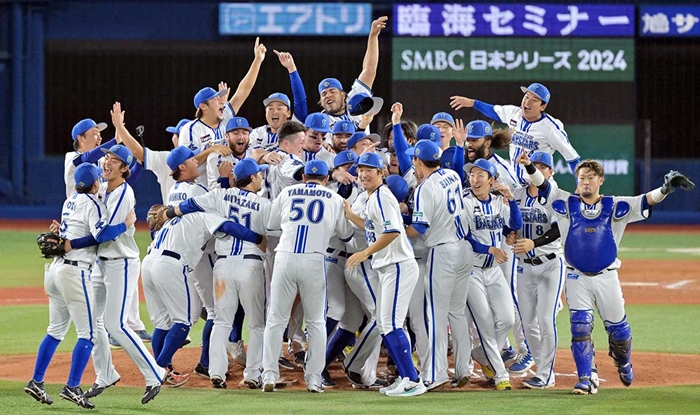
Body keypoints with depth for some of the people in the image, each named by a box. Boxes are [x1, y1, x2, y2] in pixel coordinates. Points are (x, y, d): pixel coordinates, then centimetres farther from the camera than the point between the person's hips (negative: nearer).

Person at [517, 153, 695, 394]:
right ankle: (587, 379, -3)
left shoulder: (615, 207, -1)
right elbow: (544, 187, -11)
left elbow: (644, 202, -12)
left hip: (607, 277, 0)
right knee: (580, 327, -9)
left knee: (618, 328, 9)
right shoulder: (568, 204, 0)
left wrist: (666, 188, -30)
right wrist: (530, 168, -30)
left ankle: (623, 363, 37)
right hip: (577, 278, 0)